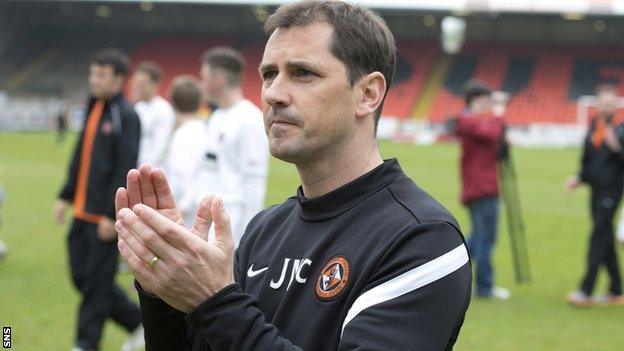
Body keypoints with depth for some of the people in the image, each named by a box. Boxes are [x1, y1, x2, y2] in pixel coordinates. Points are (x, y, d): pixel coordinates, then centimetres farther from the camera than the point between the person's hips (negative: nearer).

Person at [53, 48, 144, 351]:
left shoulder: (126, 117, -12)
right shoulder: (93, 109, 14)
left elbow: (126, 169, -17)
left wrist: (112, 215, -19)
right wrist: (66, 196, 16)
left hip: (104, 215, -9)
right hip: (82, 211, 9)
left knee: (96, 281, -1)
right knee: (81, 275, 12)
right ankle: (138, 321, 25)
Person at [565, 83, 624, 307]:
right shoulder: (592, 131, 13)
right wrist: (579, 178, 5)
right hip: (596, 191, 7)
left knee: (599, 237, -10)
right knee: (605, 240, 11)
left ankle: (586, 292, -9)